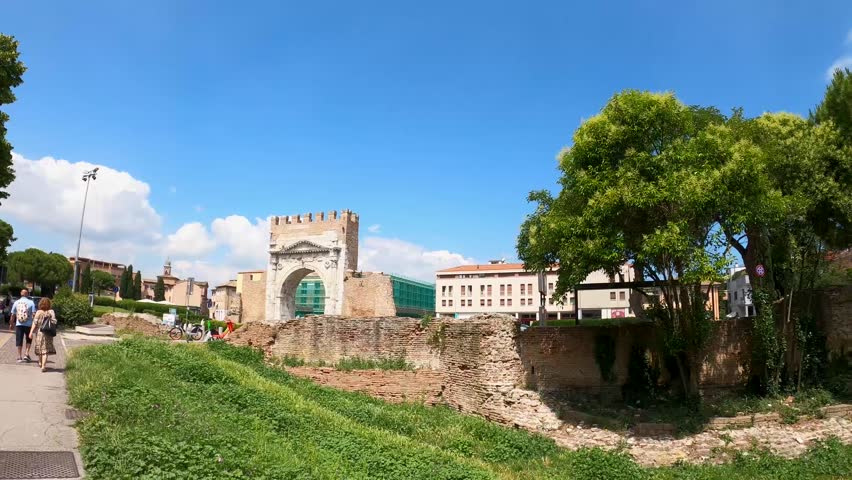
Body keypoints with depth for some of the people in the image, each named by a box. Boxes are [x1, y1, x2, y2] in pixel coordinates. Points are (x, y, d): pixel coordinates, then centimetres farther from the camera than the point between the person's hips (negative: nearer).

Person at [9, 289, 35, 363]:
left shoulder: (16, 302, 4)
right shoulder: (31, 303, -3)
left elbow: (13, 315, 7)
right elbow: (34, 314, -9)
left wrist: (11, 324, 16)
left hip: (19, 324, 2)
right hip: (28, 324, -1)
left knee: (19, 341, 7)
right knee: (28, 340, 15)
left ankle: (19, 357, 6)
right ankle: (27, 354, 5)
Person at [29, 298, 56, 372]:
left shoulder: (38, 312, -3)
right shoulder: (51, 312, -5)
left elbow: (34, 322, -8)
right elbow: (54, 322, -10)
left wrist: (31, 332, -7)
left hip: (39, 332, 1)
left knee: (40, 347, 19)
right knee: (45, 349, 0)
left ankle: (40, 363, 37)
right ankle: (43, 366, -10)